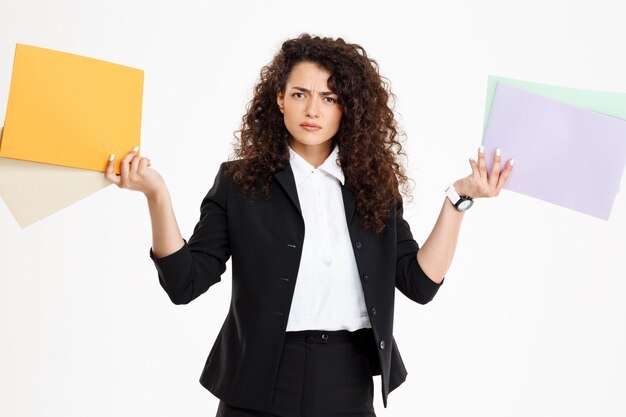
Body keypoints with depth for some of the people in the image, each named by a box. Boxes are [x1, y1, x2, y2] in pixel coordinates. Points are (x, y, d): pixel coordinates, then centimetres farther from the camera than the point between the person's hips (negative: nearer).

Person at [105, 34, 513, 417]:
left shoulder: (375, 187, 5)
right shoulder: (239, 182, -1)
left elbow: (420, 282, 1)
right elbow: (186, 282, -7)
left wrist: (457, 198, -5)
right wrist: (157, 194, -17)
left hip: (349, 384, 2)